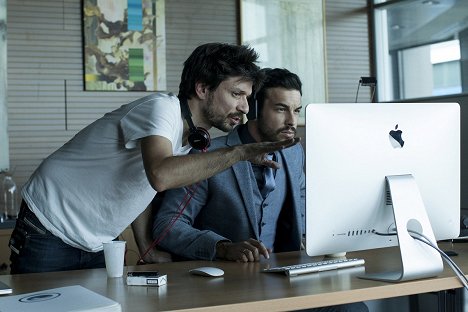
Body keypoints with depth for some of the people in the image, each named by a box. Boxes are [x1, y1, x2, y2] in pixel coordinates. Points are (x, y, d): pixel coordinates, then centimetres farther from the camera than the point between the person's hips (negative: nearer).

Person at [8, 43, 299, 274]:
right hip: (48, 234, -8)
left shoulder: (190, 137, 2)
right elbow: (160, 175, -45)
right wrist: (241, 152, -41)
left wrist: (150, 249, 7)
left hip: (98, 245, 8)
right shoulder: (162, 108, -25)